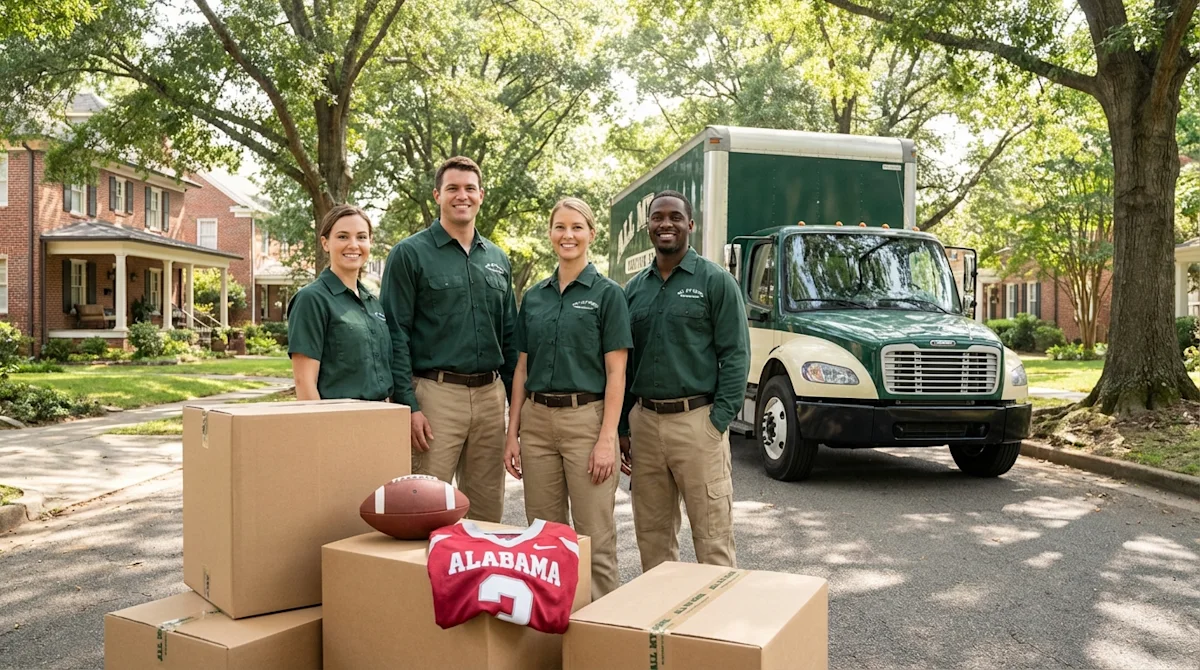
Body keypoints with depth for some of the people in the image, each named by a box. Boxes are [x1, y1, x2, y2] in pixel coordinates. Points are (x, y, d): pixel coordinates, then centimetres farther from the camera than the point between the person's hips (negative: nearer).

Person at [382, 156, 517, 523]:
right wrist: (408, 406, -13)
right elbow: (395, 336, -7)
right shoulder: (410, 254, -1)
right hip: (436, 393, -5)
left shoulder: (498, 259, 15)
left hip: (490, 394, 5)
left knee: (488, 512, 12)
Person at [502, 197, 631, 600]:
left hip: (586, 419, -5)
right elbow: (522, 369, 13)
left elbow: (616, 373, -6)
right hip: (537, 421, 5)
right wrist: (512, 434, 7)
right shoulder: (533, 297, 12)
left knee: (595, 540, 0)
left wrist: (607, 439, -14)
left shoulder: (607, 293, -2)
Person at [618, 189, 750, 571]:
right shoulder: (635, 288, 14)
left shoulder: (716, 281, -1)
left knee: (712, 538, -1)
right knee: (652, 535, 13)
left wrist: (718, 422, -13)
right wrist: (623, 428, 11)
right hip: (644, 421, 5)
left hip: (696, 421, -5)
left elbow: (735, 355, -6)